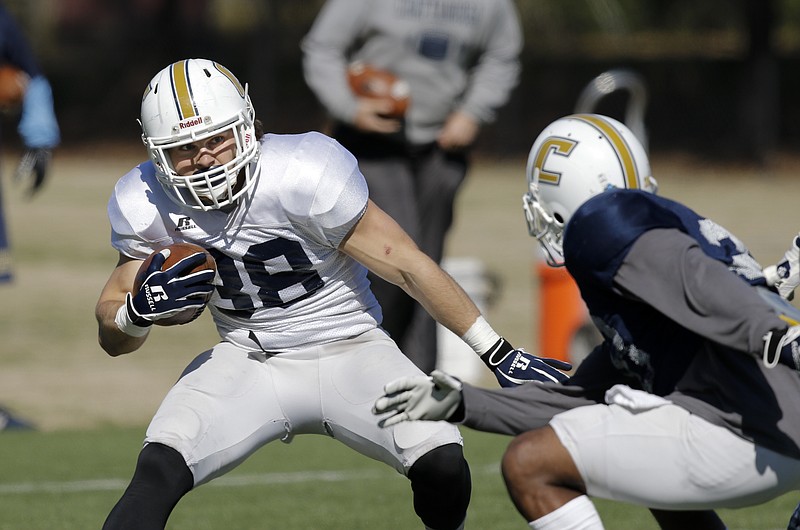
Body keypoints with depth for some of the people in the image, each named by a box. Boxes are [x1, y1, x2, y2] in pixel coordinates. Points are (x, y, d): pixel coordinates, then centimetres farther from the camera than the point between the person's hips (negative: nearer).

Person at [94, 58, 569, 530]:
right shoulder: (148, 205, -11)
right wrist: (141, 310, -25)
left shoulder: (303, 175, -24)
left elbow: (410, 267, -15)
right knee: (159, 471, -23)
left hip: (348, 350, -2)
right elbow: (113, 339, 0)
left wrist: (500, 354, -11)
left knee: (442, 466, -23)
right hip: (250, 363, 2)